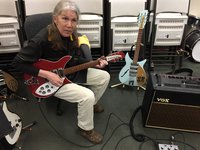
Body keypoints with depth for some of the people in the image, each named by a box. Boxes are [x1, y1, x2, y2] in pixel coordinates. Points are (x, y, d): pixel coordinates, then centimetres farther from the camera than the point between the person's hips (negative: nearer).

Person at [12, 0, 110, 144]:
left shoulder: (74, 36, -8)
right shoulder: (42, 40, -28)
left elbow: (77, 59, 2)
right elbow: (18, 62, -21)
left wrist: (95, 63, -15)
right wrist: (46, 74, -26)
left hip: (72, 73, 7)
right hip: (51, 78, -7)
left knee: (104, 76, 4)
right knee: (87, 96, -24)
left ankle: (91, 104, 29)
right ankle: (86, 129, 5)